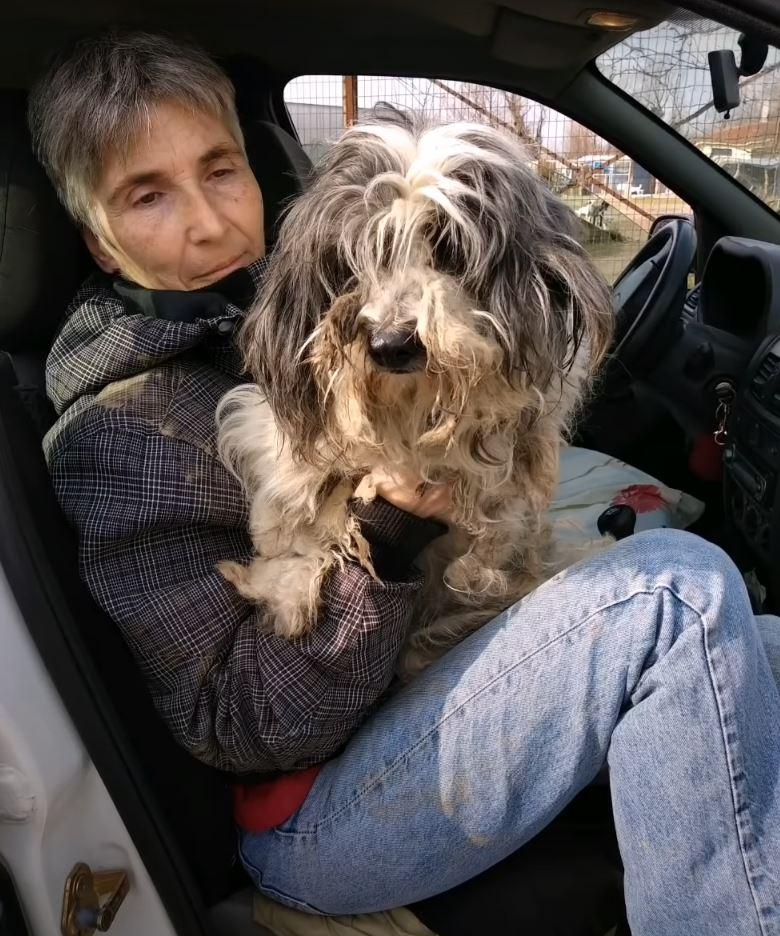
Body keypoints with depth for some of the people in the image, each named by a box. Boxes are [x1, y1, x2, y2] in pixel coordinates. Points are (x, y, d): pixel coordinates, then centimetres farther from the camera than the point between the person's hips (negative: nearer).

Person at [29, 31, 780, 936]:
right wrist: (382, 535, -28)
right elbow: (243, 732, -17)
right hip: (311, 815, -6)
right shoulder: (113, 443, -15)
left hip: (440, 684, 7)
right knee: (679, 593, -25)